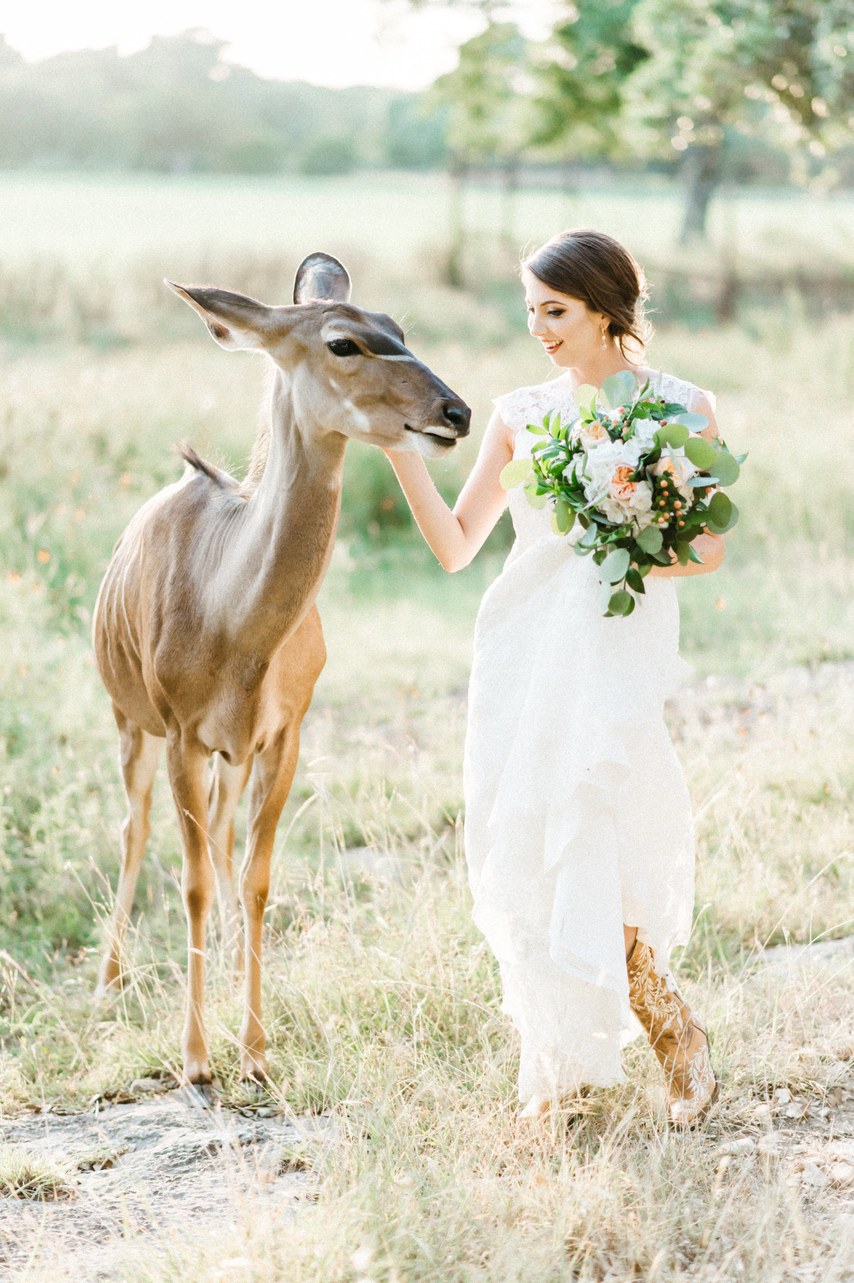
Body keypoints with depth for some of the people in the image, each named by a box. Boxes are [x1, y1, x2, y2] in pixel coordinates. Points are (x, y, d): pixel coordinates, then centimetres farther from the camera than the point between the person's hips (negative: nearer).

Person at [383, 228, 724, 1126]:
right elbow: (455, 545, 9)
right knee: (523, 857, 2)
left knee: (587, 862, -15)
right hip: (521, 651, 4)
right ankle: (558, 1066, 15)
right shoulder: (520, 415, 10)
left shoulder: (681, 407, 2)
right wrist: (401, 451, -2)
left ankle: (674, 1030, 6)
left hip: (616, 654, -4)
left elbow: (711, 547, 3)